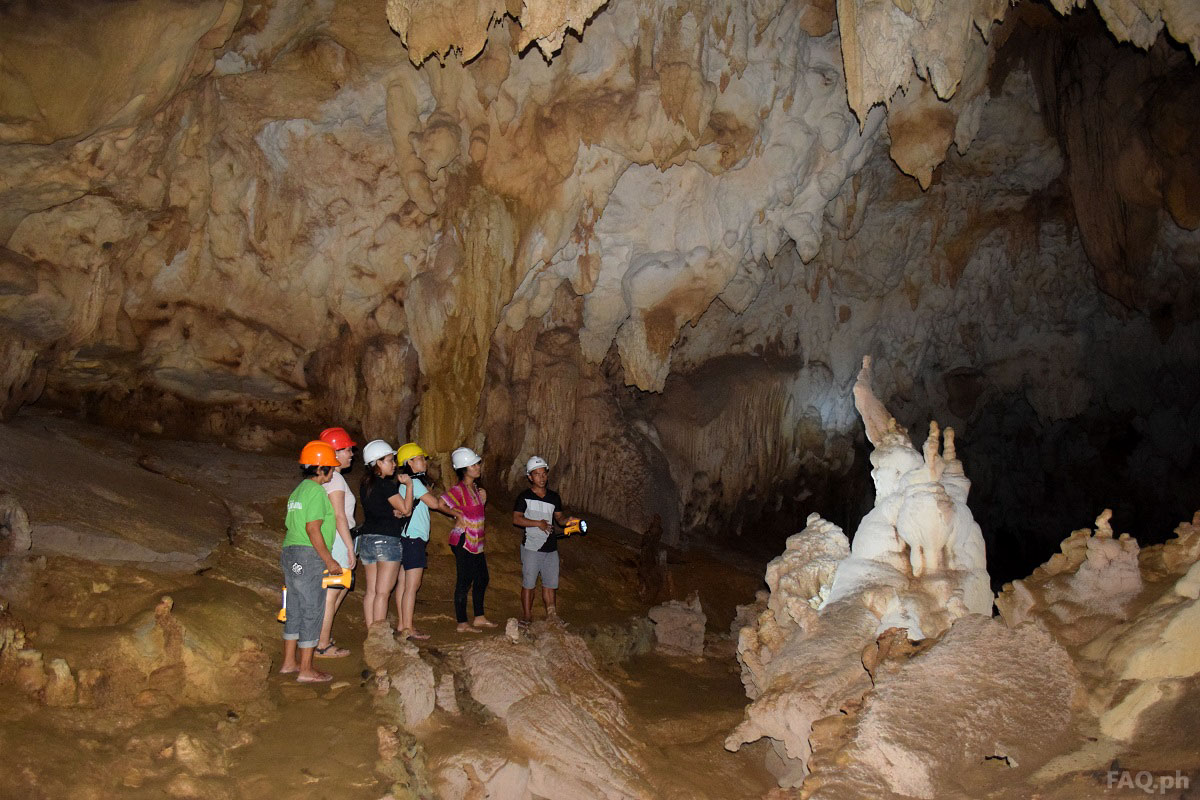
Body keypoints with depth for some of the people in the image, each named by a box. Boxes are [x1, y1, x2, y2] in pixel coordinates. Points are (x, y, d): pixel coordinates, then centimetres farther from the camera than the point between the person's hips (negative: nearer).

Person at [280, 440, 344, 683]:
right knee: (312, 611, -2)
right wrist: (329, 560, -15)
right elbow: (313, 528, -20)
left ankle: (289, 661, 26)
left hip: (290, 553, 10)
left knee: (295, 609, 17)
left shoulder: (298, 490, 16)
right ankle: (306, 670, 3)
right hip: (308, 556, -10)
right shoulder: (316, 491, -13)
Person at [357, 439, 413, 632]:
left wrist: (394, 512, 3)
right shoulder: (386, 485, -13)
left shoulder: (365, 484, 12)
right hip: (387, 540, -8)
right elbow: (406, 509, -11)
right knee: (382, 592, -4)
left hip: (366, 538, 8)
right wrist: (409, 485, -3)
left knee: (371, 591, 9)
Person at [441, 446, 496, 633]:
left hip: (476, 542, 9)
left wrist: (483, 499, 6)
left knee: (482, 579, 16)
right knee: (464, 581, -2)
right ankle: (462, 624, 6)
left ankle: (479, 618, 28)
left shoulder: (475, 487, 11)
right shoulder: (459, 490, -16)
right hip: (463, 542, -9)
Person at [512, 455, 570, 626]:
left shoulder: (554, 497, 9)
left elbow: (559, 517, 17)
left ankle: (552, 615, 21)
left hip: (551, 548, 4)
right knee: (529, 584, 3)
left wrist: (567, 521, -5)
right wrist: (538, 523, -20)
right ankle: (527, 616, 15)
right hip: (531, 547, -4)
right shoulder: (524, 497, -6)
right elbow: (516, 519, -13)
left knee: (551, 583, 10)